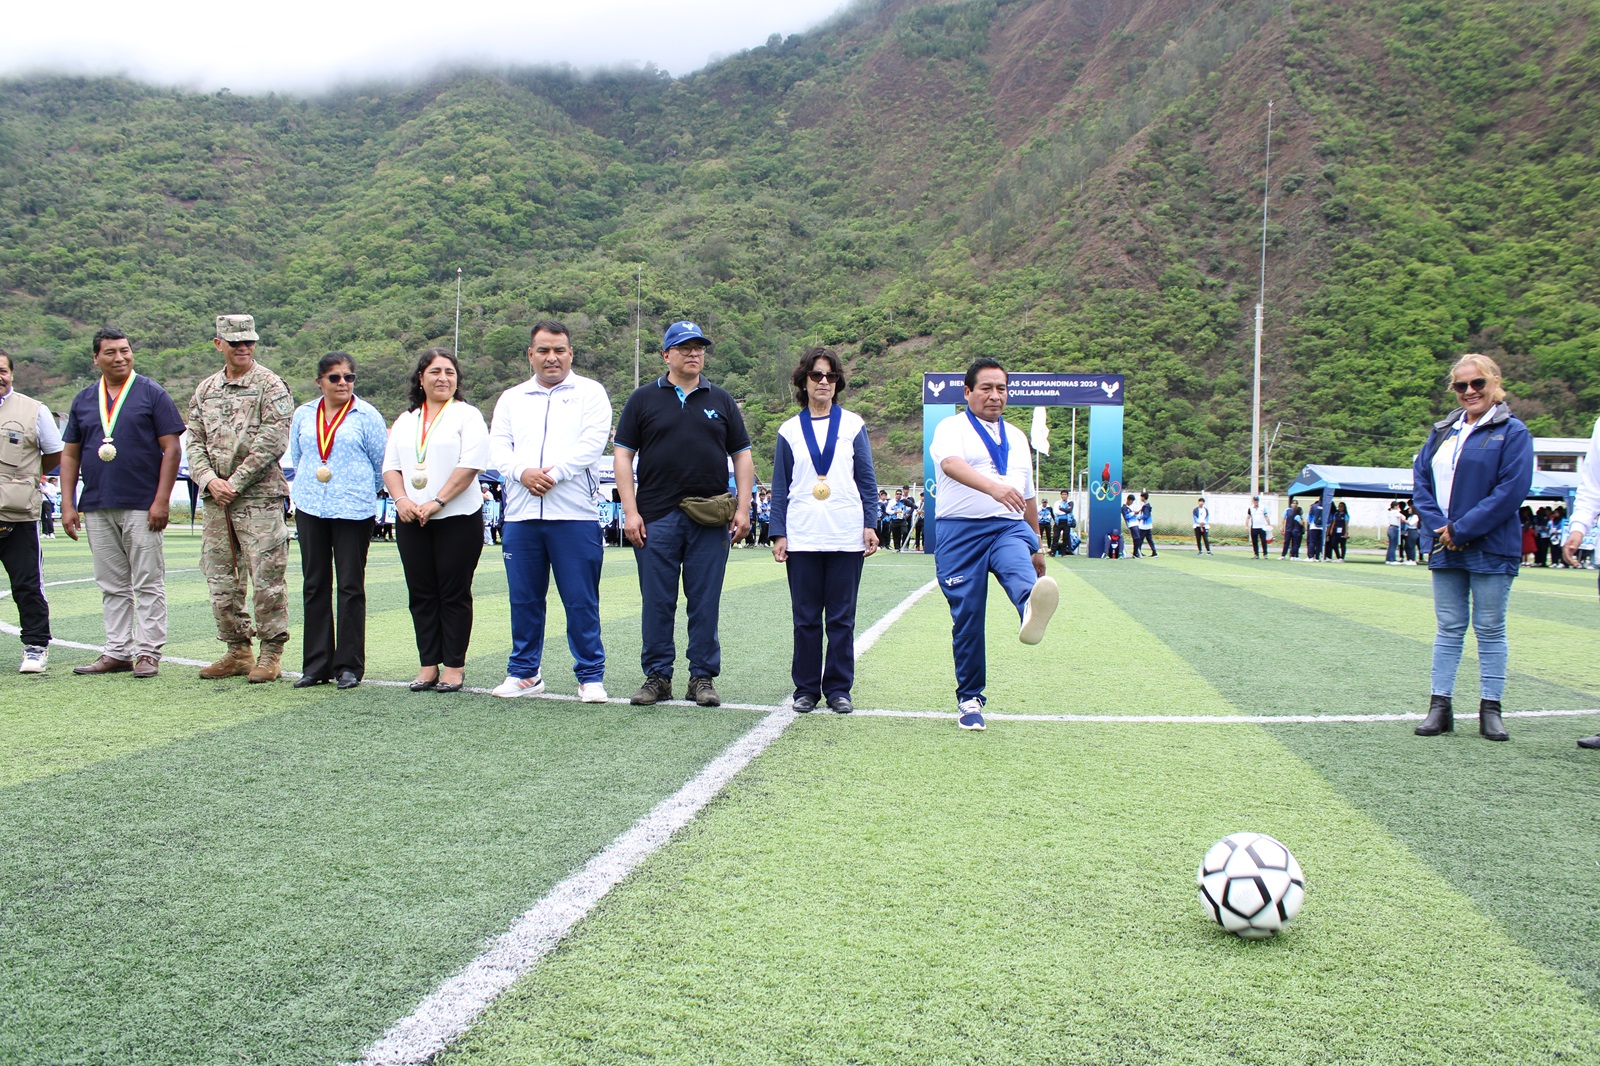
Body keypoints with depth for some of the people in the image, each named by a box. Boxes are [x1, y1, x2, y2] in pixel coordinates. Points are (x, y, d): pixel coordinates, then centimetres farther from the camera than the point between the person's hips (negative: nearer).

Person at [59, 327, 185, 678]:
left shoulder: (152, 394, 0)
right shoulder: (83, 400, 13)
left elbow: (171, 448, -4)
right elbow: (70, 454, 15)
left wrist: (161, 501, -12)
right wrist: (68, 504, 7)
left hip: (142, 506, -5)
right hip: (97, 508, 5)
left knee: (148, 583, -2)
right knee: (112, 585, 9)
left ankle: (148, 652, 2)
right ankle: (117, 652, 16)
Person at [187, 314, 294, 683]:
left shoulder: (271, 386, -2)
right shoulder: (204, 391, 16)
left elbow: (272, 442, -11)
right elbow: (194, 442, 13)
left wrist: (235, 482, -12)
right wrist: (209, 480, -5)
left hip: (259, 498, -6)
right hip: (215, 500, 6)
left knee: (266, 578, -5)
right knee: (221, 580, 9)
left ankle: (271, 655, 4)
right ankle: (237, 651, 19)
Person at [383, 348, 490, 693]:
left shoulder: (467, 416, 0)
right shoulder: (406, 421, 17)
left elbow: (469, 465, -12)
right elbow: (390, 466, 12)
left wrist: (436, 502, -17)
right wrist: (401, 500, -7)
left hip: (458, 519, -5)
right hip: (411, 520, 5)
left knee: (454, 594, -1)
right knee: (421, 594, 7)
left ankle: (454, 666, 5)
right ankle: (428, 665, 14)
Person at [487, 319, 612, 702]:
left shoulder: (590, 392, 7)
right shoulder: (512, 398, 19)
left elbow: (593, 442, -6)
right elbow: (497, 446, 8)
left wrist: (554, 474, -15)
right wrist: (522, 472, -12)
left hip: (575, 515, -4)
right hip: (521, 514, 4)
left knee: (581, 601, -1)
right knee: (524, 599, 9)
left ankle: (591, 675, 8)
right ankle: (524, 672, 21)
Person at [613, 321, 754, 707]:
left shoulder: (721, 401, 13)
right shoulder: (644, 399, 8)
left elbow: (742, 457, 12)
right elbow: (623, 456, 4)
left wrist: (743, 508, 1)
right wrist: (630, 511, -5)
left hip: (710, 519, 1)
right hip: (656, 518, -1)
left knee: (705, 603, 3)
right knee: (657, 602, 3)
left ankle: (703, 677, 12)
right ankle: (657, 676, 13)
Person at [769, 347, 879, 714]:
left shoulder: (853, 425, 7)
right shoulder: (789, 430, 8)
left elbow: (867, 481, 7)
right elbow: (780, 487, 8)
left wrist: (870, 525, -2)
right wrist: (778, 533, 1)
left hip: (846, 536, 0)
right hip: (802, 538, 1)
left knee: (841, 618, 3)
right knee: (806, 618, 4)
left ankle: (839, 689, 12)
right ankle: (806, 689, 13)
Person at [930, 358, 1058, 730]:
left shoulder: (1016, 437, 22)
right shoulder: (952, 428, 3)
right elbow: (952, 464, -20)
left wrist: (1037, 547, 27)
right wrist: (993, 487, -38)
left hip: (1010, 528, 3)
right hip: (960, 531, -2)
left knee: (1020, 570, -32)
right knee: (967, 615, -2)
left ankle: (1032, 613, -66)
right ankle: (969, 699, 11)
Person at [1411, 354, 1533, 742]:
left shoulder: (1512, 433, -5)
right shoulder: (1443, 431, 11)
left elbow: (1511, 491, -15)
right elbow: (1420, 479, 9)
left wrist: (1460, 530, -15)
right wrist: (1439, 526, -6)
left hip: (1490, 550, -5)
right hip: (1445, 550, 5)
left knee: (1490, 630, 4)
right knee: (1449, 630, 8)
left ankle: (1490, 710, 11)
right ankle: (1440, 706, 12)